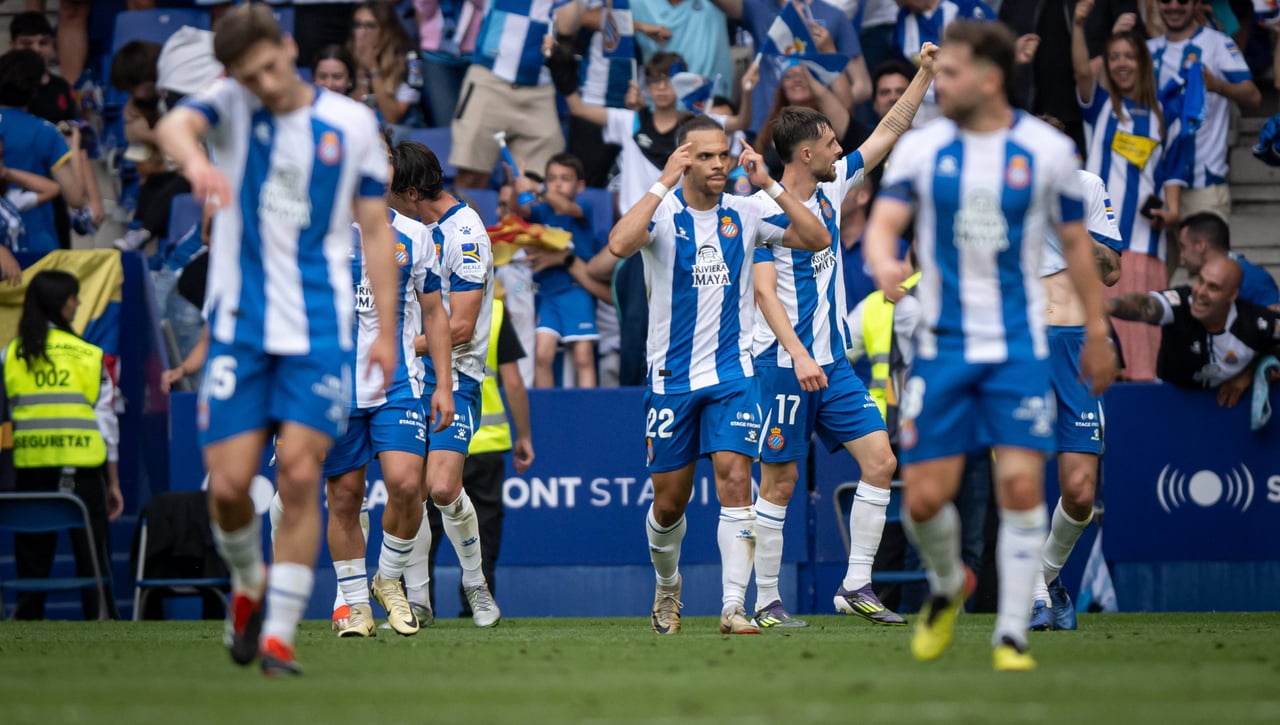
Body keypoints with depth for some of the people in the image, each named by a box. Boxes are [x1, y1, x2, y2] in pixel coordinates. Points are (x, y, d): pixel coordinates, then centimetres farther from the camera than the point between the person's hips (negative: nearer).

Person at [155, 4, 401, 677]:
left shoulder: (352, 124, 2)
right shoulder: (230, 105, -1)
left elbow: (375, 228, 9)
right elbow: (174, 125, -25)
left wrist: (386, 331, 4)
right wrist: (194, 160, -50)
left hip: (319, 331, 0)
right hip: (238, 328, 0)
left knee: (300, 477, -11)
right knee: (228, 483, -5)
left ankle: (279, 636, -4)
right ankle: (249, 584, 26)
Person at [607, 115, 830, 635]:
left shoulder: (744, 213, 2)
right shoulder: (661, 212, -7)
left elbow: (817, 239, -4)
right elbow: (619, 245, -28)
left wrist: (771, 185, -13)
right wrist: (664, 183, -28)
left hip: (732, 373, 1)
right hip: (672, 377, -1)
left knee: (735, 479, -16)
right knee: (670, 500, 8)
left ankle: (733, 607, -17)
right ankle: (667, 585, 36)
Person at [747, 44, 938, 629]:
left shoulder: (830, 190, 9)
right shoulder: (765, 211, -13)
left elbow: (886, 135, 18)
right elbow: (764, 291, -20)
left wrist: (924, 76, 14)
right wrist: (797, 354, -30)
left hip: (833, 362, 7)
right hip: (784, 364, -7)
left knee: (880, 461, -2)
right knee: (779, 483, -2)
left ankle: (856, 586, 3)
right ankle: (767, 603, 7)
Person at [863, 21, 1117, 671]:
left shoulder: (1048, 150, -1)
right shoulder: (921, 147, 0)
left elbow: (1075, 242, 8)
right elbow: (883, 222, -8)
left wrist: (1096, 332, 11)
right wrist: (884, 264, -31)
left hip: (1018, 345, -1)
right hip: (940, 343, 1)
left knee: (1022, 485, -14)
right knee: (924, 499, -3)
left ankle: (1011, 635, -2)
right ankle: (947, 585, 30)